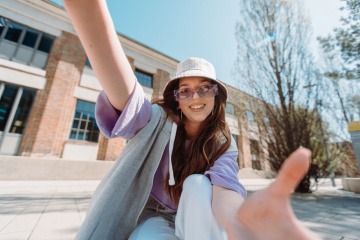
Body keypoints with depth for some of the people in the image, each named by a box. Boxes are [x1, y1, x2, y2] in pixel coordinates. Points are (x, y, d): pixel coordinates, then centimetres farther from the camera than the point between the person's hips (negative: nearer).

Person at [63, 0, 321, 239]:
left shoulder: (224, 145, -13)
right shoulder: (160, 122, -18)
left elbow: (224, 183, -33)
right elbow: (130, 101, -40)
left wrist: (237, 218, -60)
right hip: (154, 216, -1)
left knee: (198, 185, -32)